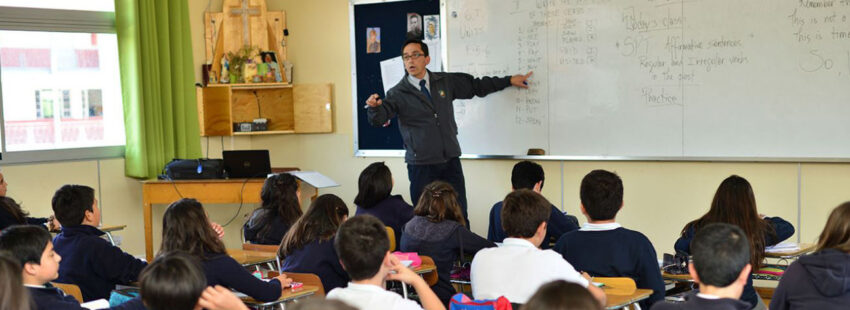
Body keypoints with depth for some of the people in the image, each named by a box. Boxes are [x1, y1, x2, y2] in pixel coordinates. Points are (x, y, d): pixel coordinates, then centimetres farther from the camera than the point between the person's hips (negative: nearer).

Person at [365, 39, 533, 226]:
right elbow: (378, 119, -15)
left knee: (460, 217, 1)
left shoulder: (446, 82, 9)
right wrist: (374, 106, -38)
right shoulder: (398, 94, -2)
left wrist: (509, 80, 23)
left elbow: (476, 86, 21)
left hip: (450, 161, 3)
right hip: (421, 166, -3)